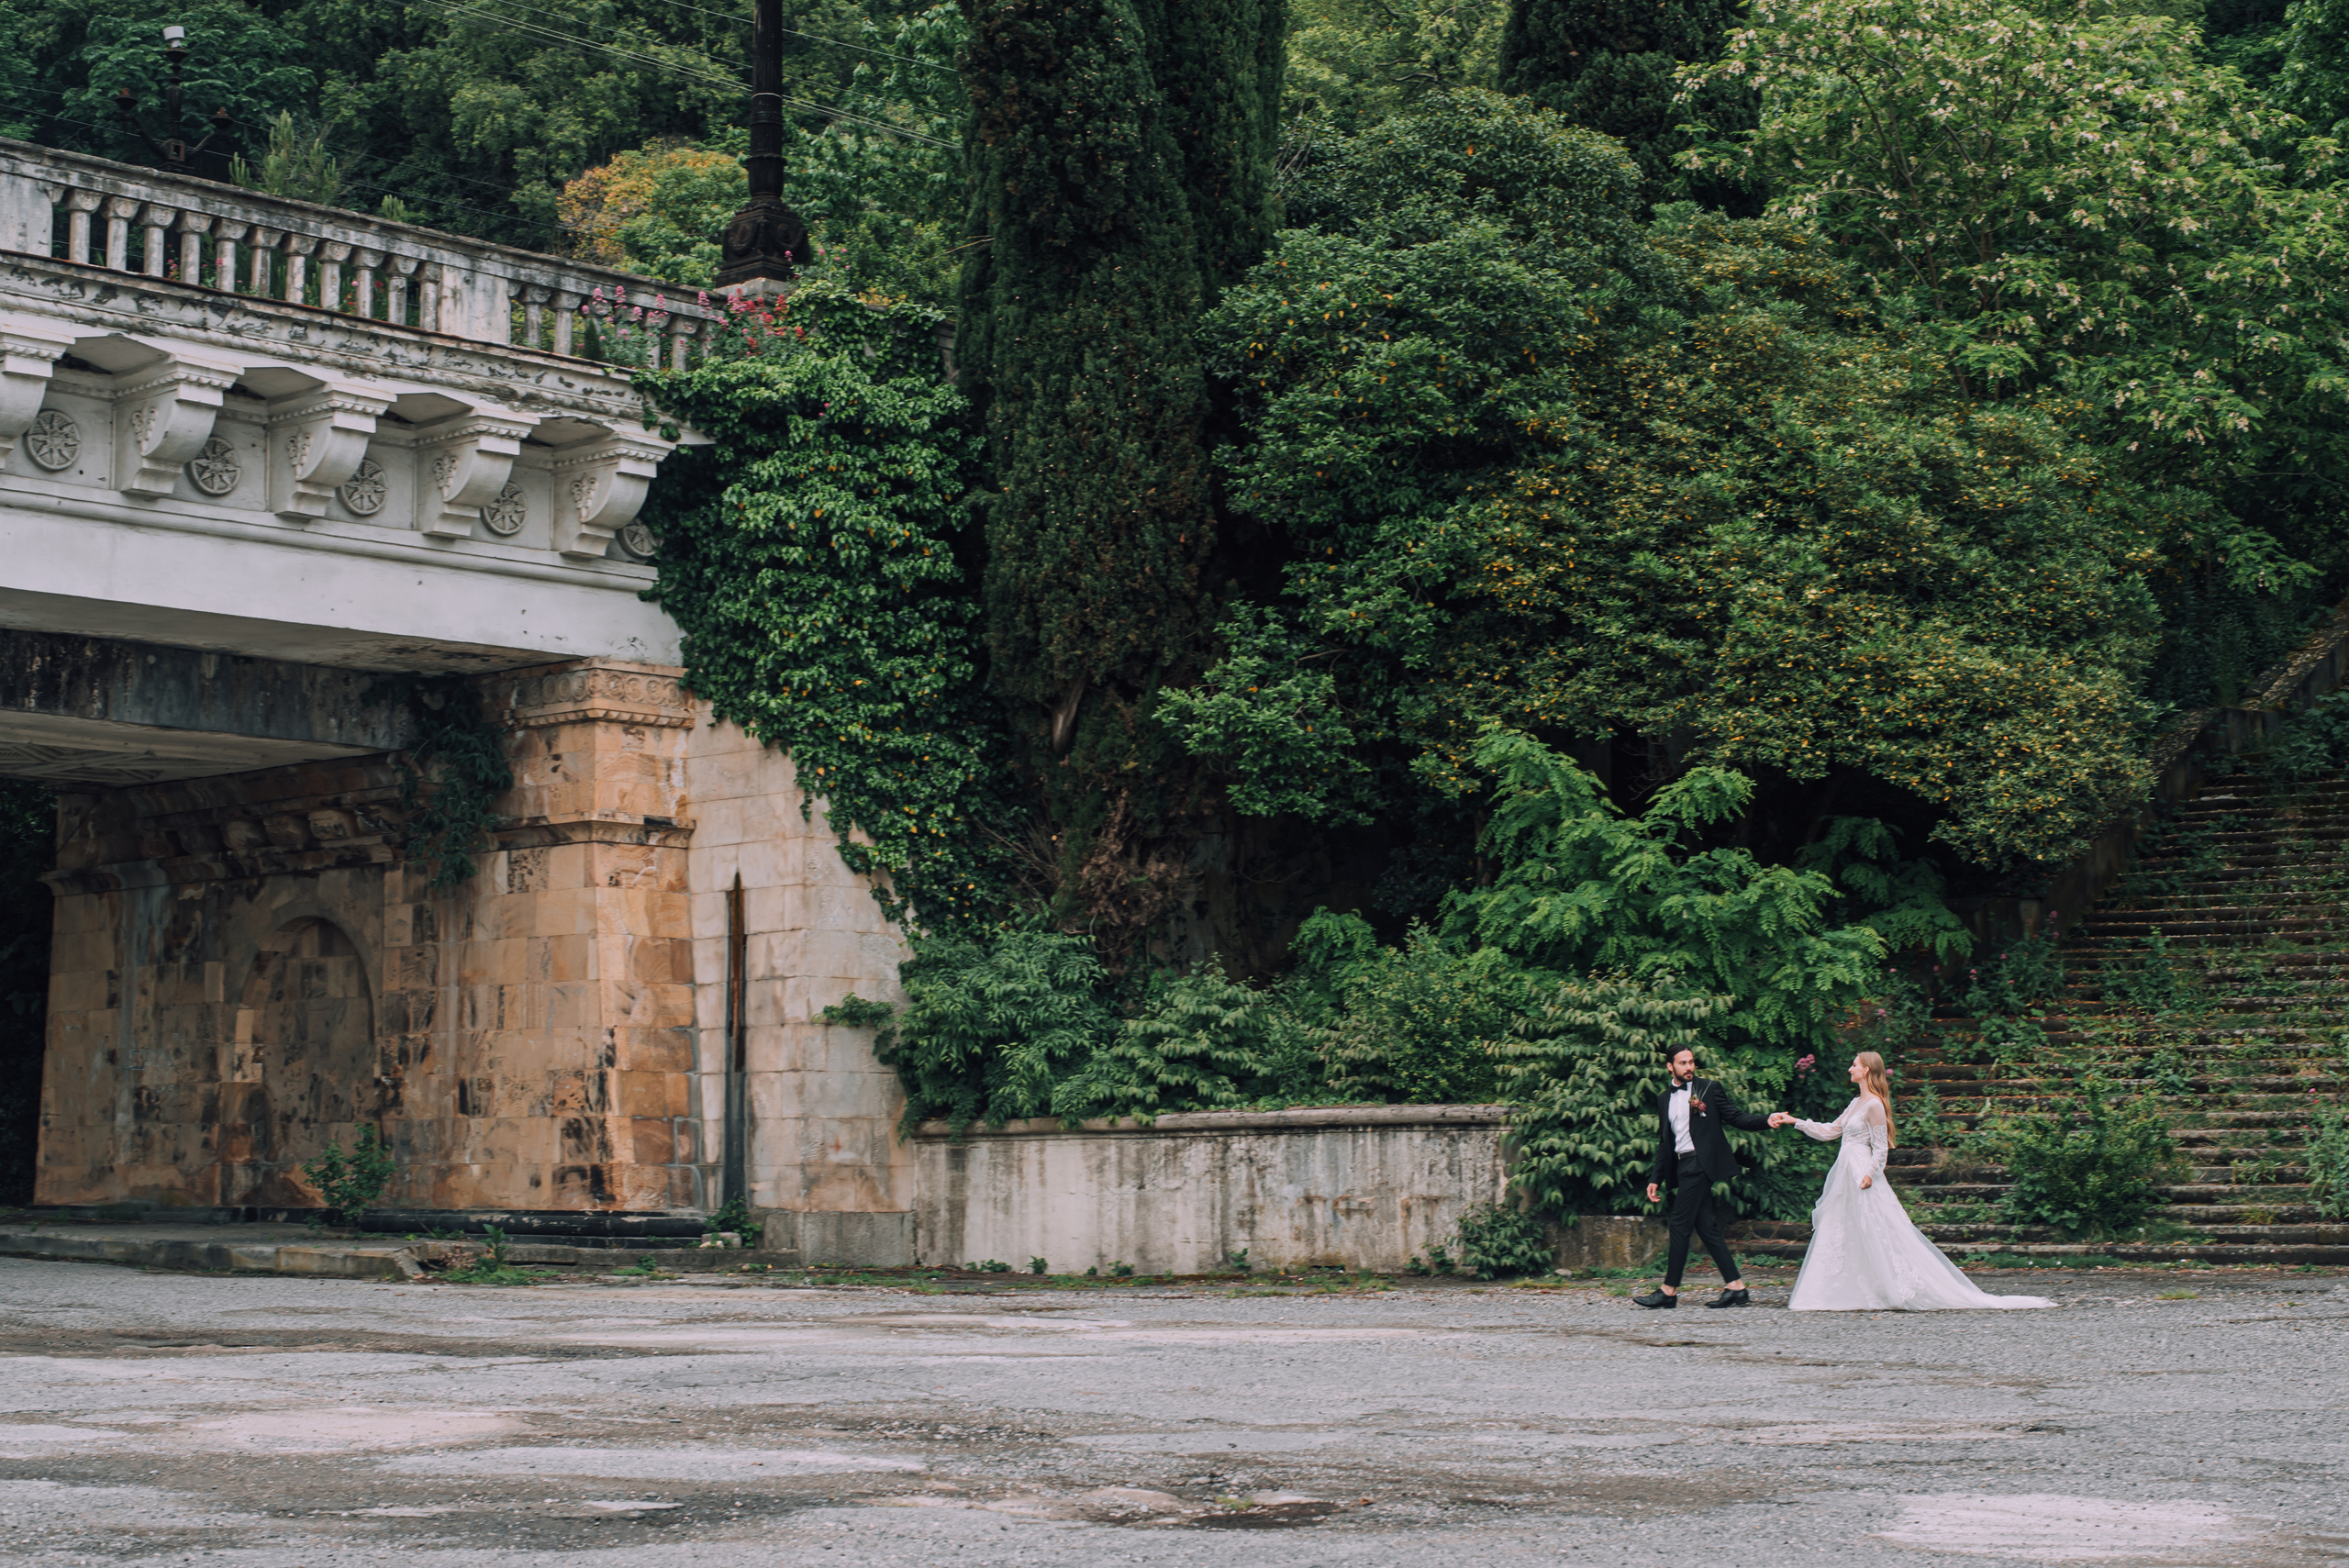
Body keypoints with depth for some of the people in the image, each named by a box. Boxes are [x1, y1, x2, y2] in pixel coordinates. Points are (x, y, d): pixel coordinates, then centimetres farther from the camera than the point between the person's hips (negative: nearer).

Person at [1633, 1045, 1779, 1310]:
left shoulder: (1709, 1089, 2)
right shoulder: (1664, 1099, 17)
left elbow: (1735, 1117, -1)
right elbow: (1664, 1141, 21)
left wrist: (1767, 1119, -18)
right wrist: (1656, 1179, 18)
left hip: (1701, 1163, -6)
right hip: (1681, 1167, 6)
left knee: (1680, 1224, -9)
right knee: (1706, 1226, 3)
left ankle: (1669, 1291, -5)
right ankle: (1736, 1288, 4)